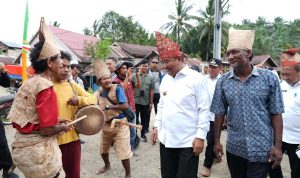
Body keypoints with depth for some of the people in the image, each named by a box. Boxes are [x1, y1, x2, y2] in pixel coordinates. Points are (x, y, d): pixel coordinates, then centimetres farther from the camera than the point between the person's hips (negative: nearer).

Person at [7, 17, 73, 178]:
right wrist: (63, 127, -4)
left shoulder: (29, 82, 6)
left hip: (21, 147, 9)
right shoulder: (45, 86, -20)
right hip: (38, 151, -9)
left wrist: (56, 122, 12)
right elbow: (46, 130, -23)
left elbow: (27, 118, 13)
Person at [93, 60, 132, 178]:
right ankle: (107, 165, 54)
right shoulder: (98, 94, 1)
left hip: (120, 124, -6)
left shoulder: (117, 88, -17)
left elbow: (125, 106, -26)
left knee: (123, 152, -2)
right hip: (106, 125, 7)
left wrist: (108, 107, -27)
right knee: (103, 150, 24)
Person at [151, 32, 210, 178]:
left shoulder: (196, 78, -11)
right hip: (165, 140, 6)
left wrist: (200, 137, -14)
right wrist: (156, 126, 12)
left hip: (188, 142, -6)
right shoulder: (165, 79, 8)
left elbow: (204, 110, -12)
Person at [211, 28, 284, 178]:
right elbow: (219, 113, 2)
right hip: (234, 147, 3)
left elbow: (276, 114, -5)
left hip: (261, 148, -2)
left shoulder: (269, 78, -8)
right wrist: (216, 141, 2)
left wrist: (277, 145, -7)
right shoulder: (223, 81, -2)